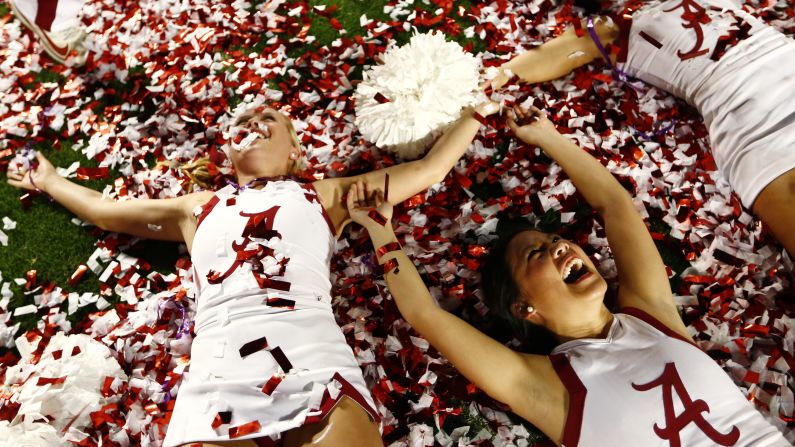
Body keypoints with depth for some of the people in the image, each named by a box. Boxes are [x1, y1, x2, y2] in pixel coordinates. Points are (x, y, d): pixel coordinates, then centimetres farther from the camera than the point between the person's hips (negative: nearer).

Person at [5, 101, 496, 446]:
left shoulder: (323, 194, 24)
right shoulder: (198, 207, 30)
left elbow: (428, 169, 27)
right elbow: (104, 209, 43)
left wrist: (478, 107, 34)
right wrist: (50, 180, 57)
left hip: (315, 363, -1)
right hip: (217, 374, 2)